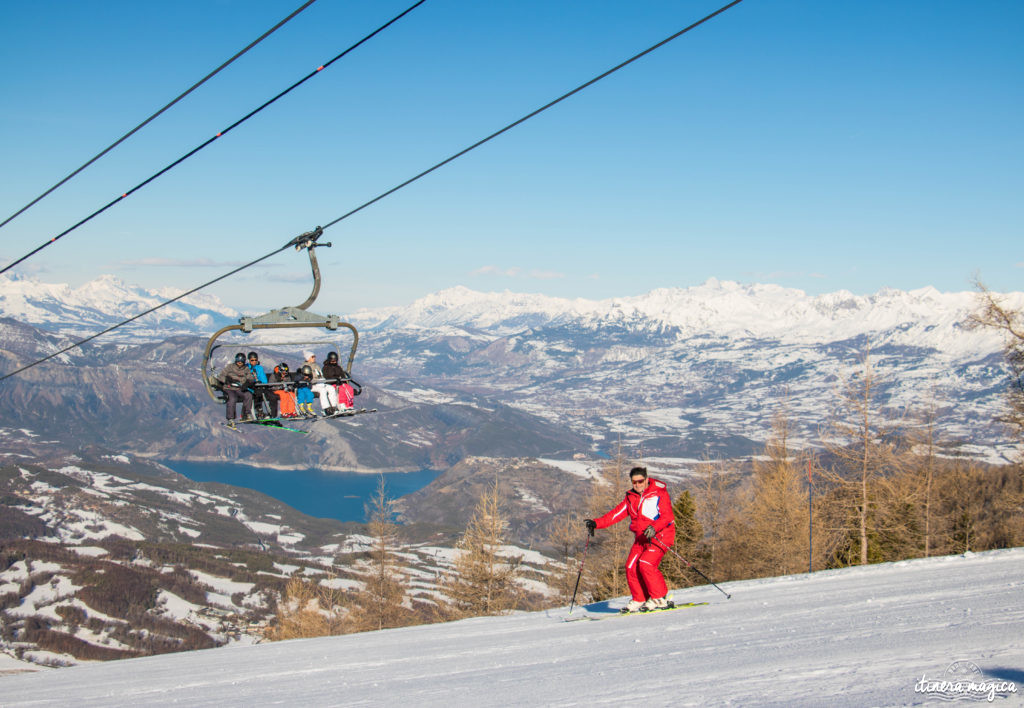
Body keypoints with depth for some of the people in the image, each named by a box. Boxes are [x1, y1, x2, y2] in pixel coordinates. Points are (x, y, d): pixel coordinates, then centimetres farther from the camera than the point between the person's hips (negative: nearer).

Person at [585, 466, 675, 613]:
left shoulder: (659, 494, -8)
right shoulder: (631, 498, 12)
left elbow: (668, 516, -16)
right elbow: (616, 514, 10)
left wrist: (654, 527, -34)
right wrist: (596, 523, -1)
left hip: (660, 535, -7)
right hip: (641, 538, 7)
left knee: (646, 564, -22)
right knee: (631, 567, -6)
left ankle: (660, 599, -12)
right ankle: (639, 600, 7)